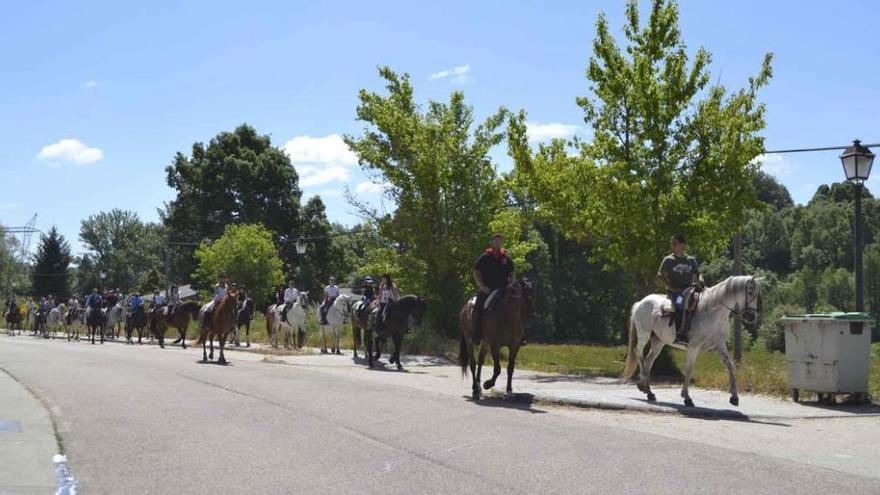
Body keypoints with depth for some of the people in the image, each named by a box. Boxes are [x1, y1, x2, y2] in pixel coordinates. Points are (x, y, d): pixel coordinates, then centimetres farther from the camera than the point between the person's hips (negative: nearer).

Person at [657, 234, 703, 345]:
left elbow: (697, 275, 21)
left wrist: (700, 281, -3)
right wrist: (671, 287, -9)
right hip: (674, 291, -4)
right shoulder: (668, 260, 6)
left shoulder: (691, 260, 15)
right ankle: (680, 335, -41)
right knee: (681, 301, -37)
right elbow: (660, 276, 4)